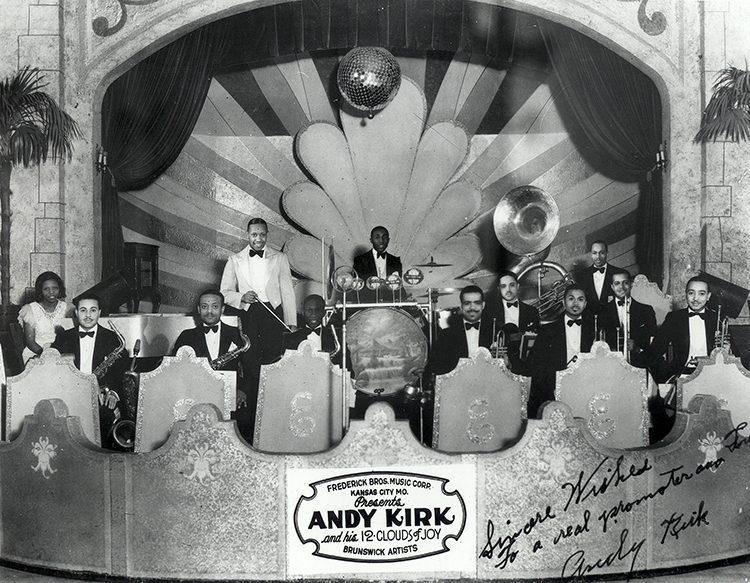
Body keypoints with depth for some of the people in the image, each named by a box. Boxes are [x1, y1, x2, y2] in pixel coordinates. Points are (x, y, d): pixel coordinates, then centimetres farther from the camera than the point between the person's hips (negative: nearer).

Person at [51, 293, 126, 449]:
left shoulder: (112, 339, 12)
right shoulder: (63, 338, 16)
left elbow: (120, 372, 6)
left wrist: (113, 392, -15)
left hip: (101, 396, -1)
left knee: (107, 414, -31)